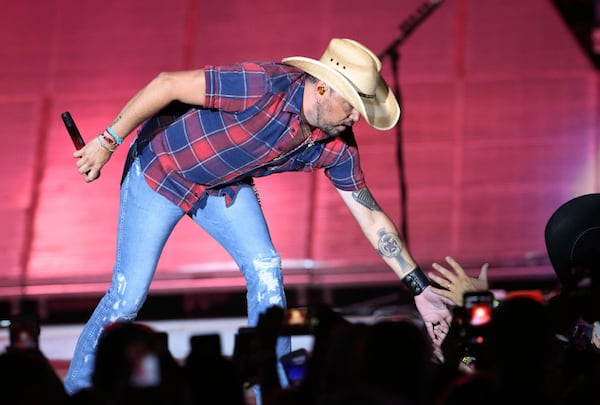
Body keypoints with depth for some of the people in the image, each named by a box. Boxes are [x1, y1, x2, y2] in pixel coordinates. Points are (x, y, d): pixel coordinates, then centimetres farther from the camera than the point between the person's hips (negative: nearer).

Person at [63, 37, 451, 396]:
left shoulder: (336, 146, -14)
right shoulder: (267, 86, -36)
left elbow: (371, 216, -6)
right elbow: (168, 84, -30)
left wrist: (421, 290, -7)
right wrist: (109, 141, -26)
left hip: (225, 185, 6)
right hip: (162, 168, -6)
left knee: (266, 270, -10)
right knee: (129, 293, -7)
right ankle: (78, 388, 11)